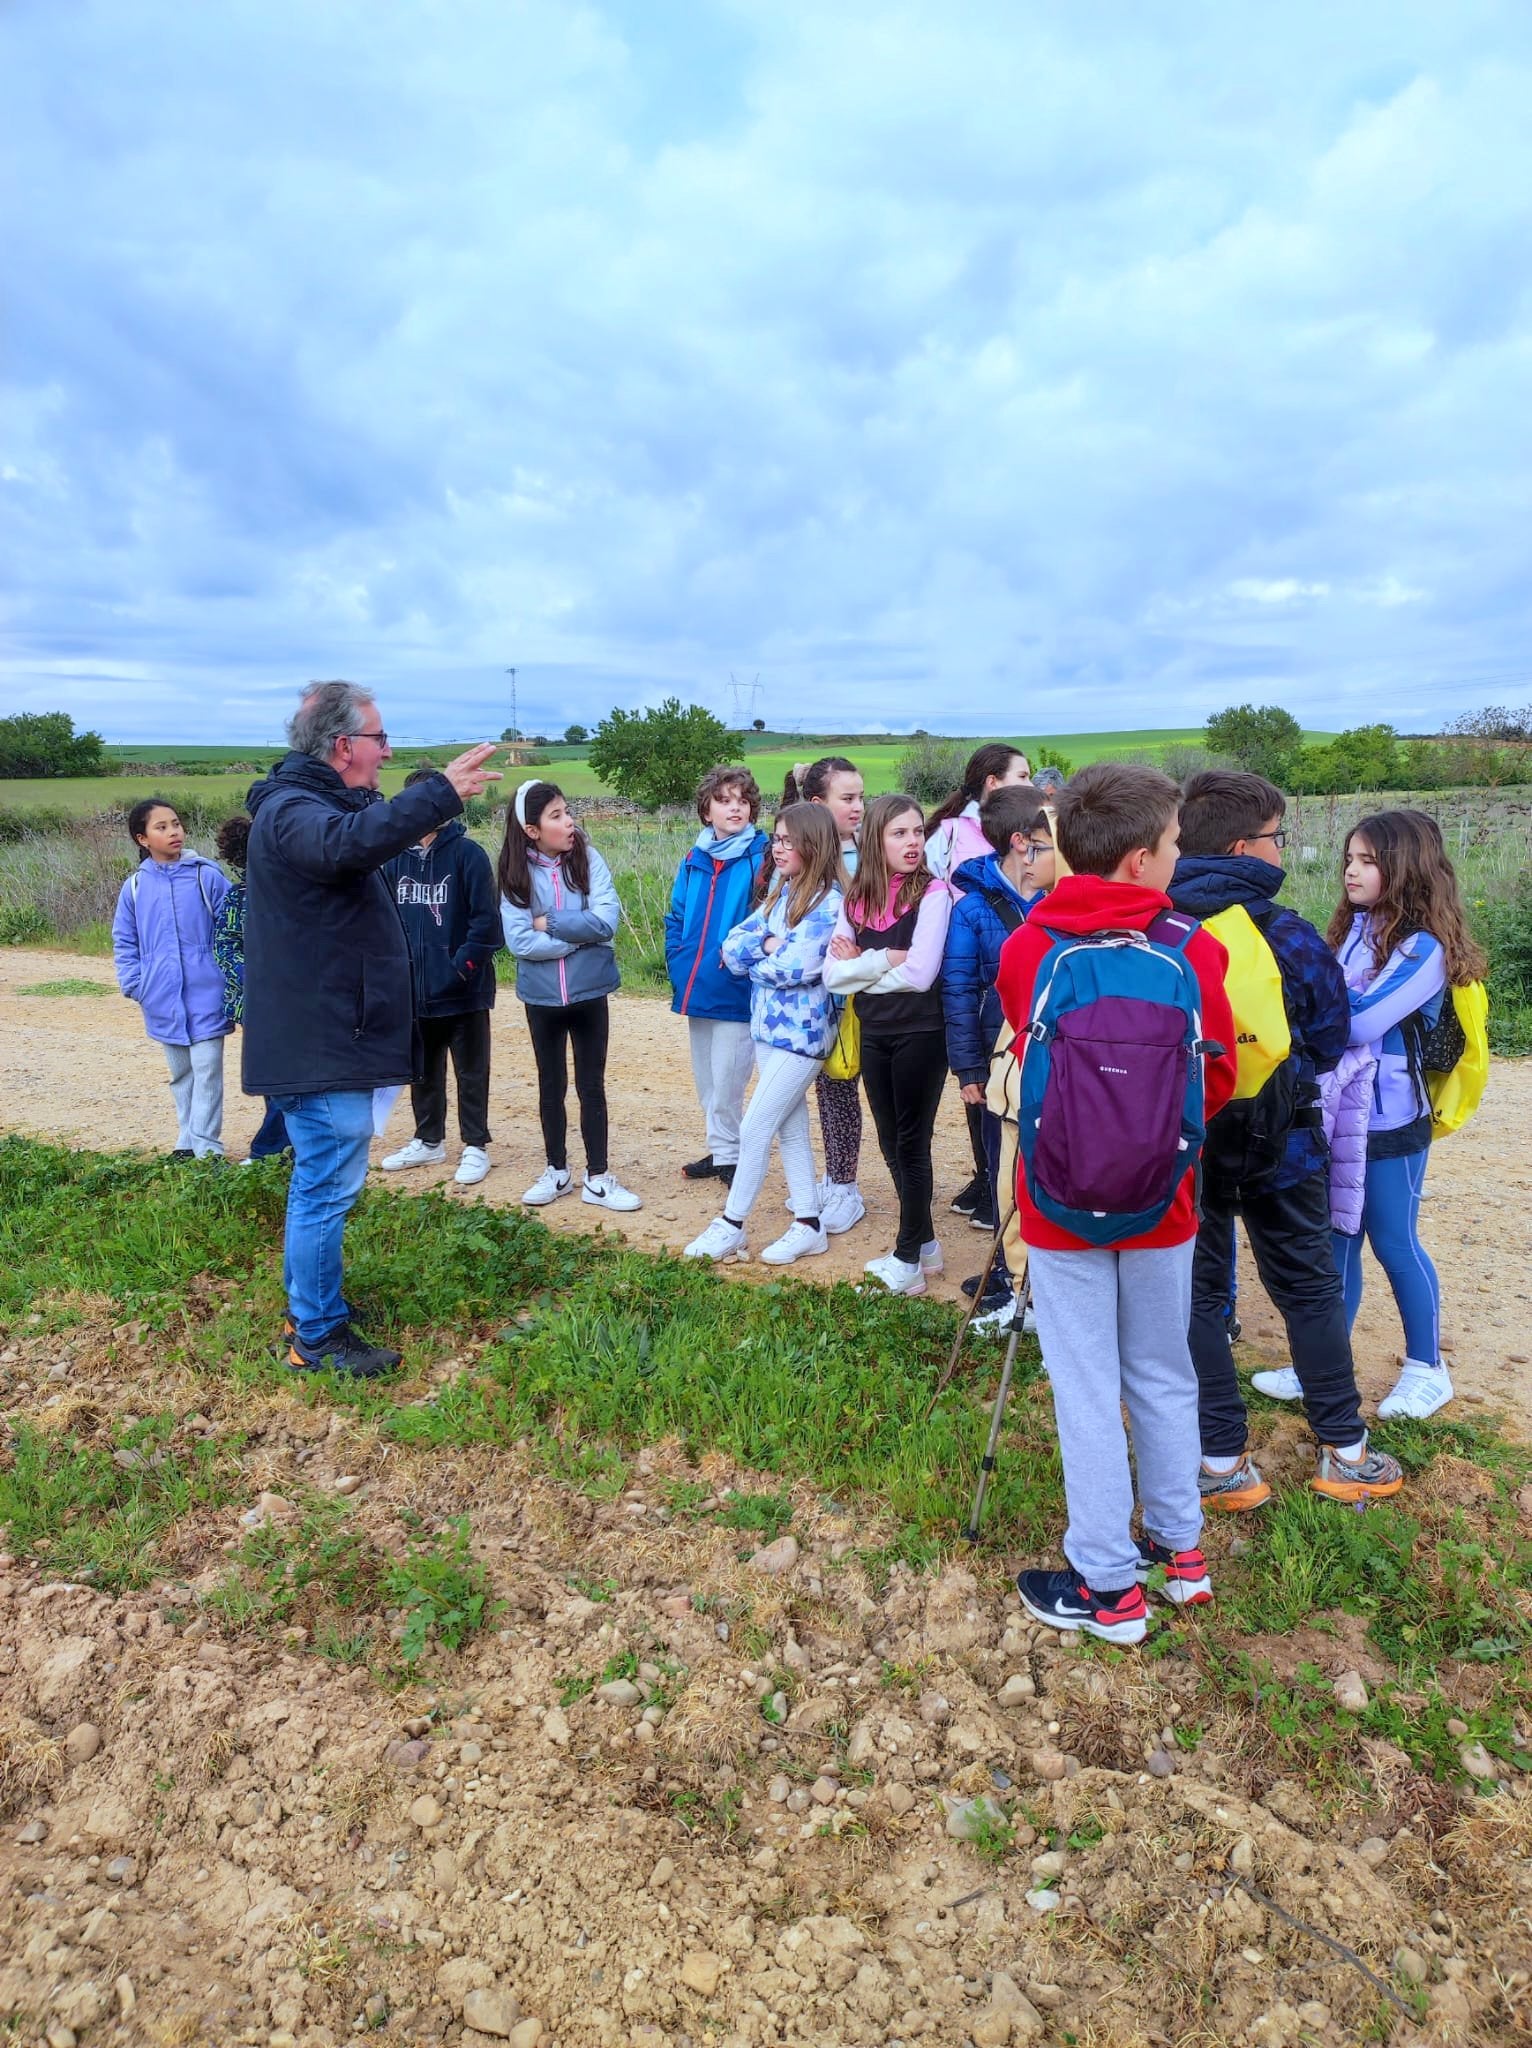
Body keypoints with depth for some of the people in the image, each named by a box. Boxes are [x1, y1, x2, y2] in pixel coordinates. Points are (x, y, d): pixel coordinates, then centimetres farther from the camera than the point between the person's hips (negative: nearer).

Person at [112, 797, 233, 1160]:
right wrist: (133, 984, 0)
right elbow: (124, 942, 10)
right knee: (180, 1074, 15)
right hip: (163, 1001, 3)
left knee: (207, 1071, -3)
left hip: (205, 995, -3)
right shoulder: (134, 886, 3)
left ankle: (207, 1146, 4)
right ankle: (187, 1141, 26)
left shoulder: (207, 876, -5)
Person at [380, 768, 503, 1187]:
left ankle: (475, 1147, 17)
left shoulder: (467, 854, -8)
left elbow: (486, 920, -12)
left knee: (471, 1072, 6)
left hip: (462, 990, -5)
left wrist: (463, 967, -15)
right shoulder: (395, 857, 6)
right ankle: (428, 1141, 32)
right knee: (422, 1070, 17)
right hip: (413, 990, 5)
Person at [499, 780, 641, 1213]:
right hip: (541, 997, 1)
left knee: (591, 1086, 8)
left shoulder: (588, 860, -6)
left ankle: (598, 1178, 19)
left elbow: (606, 920, -17)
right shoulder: (517, 873, -6)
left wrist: (550, 923, -14)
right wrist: (579, 935, -15)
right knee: (551, 1086, 14)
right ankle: (557, 1171, 29)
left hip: (589, 992, -1)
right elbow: (519, 941, -15)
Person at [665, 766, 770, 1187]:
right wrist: (678, 963, 2)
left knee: (725, 1081, -1)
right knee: (706, 1079, 16)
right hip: (696, 989, 6)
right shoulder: (694, 859, 9)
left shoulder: (761, 857, -8)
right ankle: (721, 1152, 31)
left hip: (735, 991, -6)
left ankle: (728, 1155, 17)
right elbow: (676, 918, 14)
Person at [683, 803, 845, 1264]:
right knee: (791, 1127, 13)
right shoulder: (780, 892, 10)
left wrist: (751, 958, -5)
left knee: (754, 1128, -2)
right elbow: (732, 946, 4)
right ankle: (808, 1226, 22)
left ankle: (731, 1226, 13)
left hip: (801, 1033, -8)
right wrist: (767, 945, -16)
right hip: (769, 1026, 8)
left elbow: (793, 968, -22)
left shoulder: (828, 902, -15)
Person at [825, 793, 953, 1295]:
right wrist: (884, 960, -16)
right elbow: (833, 974, -2)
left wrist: (861, 964, -8)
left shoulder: (932, 893, -10)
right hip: (873, 1033, 6)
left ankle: (908, 1261, 15)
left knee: (911, 1144, 3)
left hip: (919, 1033, -6)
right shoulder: (856, 898, 4)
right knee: (891, 1144, 14)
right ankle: (925, 1242, 30)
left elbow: (919, 974, -20)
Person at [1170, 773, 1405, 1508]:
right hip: (1277, 1137, -1)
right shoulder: (1286, 934, -12)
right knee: (1309, 1287, 16)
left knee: (1197, 1292, 11)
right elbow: (1329, 1042, 0)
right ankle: (1345, 1452, 27)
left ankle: (1223, 1463, 15)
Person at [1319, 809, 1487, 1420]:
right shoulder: (1354, 929, 4)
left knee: (1395, 1245, 8)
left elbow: (1359, 1023, -26)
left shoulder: (1424, 949, -17)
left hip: (1389, 1122, -6)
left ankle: (1427, 1370, 28)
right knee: (1335, 1242, 14)